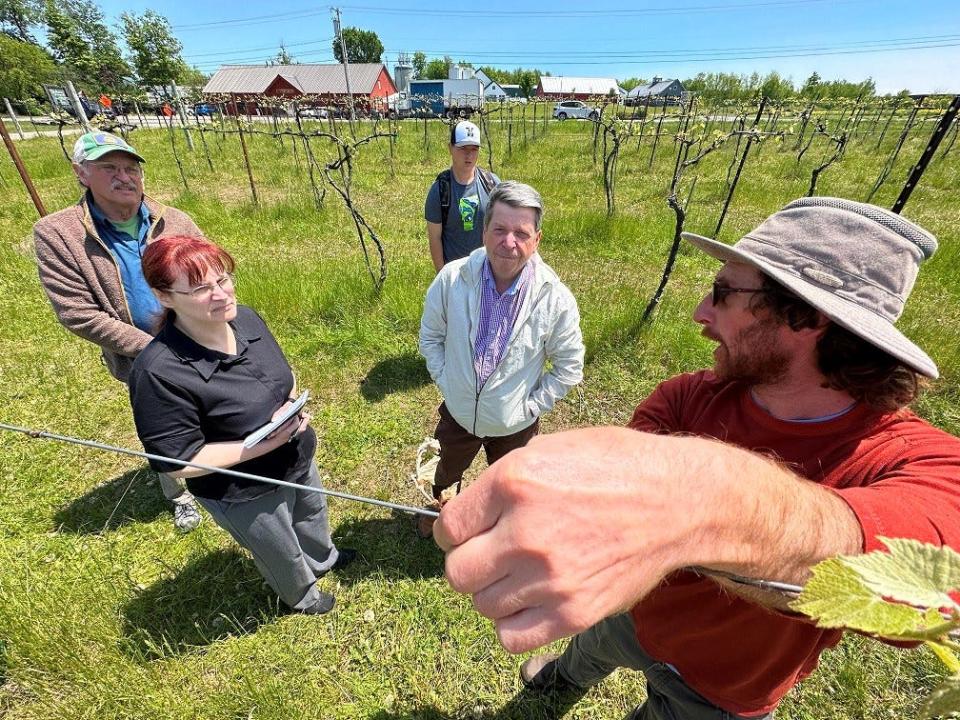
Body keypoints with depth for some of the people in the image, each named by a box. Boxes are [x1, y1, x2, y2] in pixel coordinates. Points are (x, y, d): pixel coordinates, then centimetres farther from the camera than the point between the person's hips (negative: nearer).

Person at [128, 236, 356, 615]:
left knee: (312, 509, 34)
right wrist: (264, 444, -29)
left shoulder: (246, 318, -14)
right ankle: (303, 596, 59)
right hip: (246, 495, -6)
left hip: (297, 458, 6)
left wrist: (291, 406, -14)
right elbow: (178, 462, -25)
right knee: (283, 554, 24)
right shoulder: (159, 372, -33)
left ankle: (323, 558, 68)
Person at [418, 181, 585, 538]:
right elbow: (431, 335, -3)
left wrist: (531, 405, -11)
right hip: (458, 412, 2)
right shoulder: (452, 279, -20)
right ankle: (438, 506, 67)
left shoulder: (555, 298, -23)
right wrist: (445, 380, -6)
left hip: (514, 424, -1)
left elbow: (569, 366, -10)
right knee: (448, 470, 32)